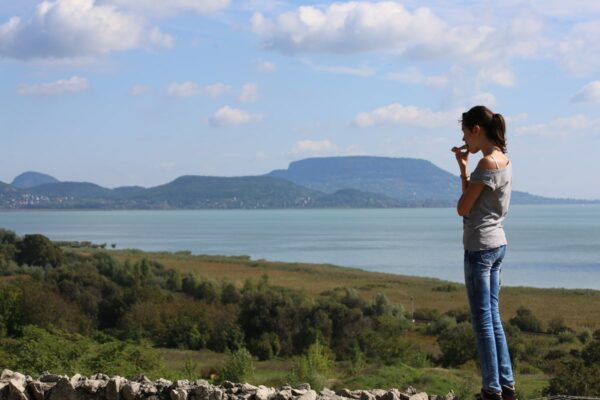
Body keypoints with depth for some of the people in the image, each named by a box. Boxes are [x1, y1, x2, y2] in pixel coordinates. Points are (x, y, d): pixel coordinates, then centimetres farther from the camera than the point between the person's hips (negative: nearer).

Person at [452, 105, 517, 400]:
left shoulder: (488, 163, -16)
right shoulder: (503, 159, 11)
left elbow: (462, 208, -13)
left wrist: (463, 169, 1)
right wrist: (463, 168, 13)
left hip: (480, 247, -9)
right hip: (496, 244, 9)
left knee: (483, 320, -2)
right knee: (492, 317, 15)